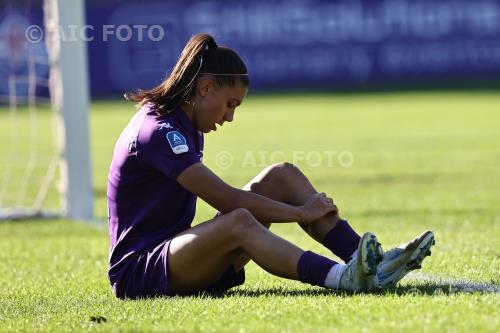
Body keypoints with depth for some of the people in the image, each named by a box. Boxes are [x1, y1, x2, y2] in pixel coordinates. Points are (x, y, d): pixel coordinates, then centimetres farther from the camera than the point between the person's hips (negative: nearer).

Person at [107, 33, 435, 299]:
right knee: (239, 221, -39)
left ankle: (366, 260, -15)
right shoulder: (158, 132, -17)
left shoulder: (182, 126, 14)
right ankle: (344, 278, -55)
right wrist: (301, 212, -15)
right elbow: (226, 199, -21)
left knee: (283, 176, -1)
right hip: (138, 270, -9)